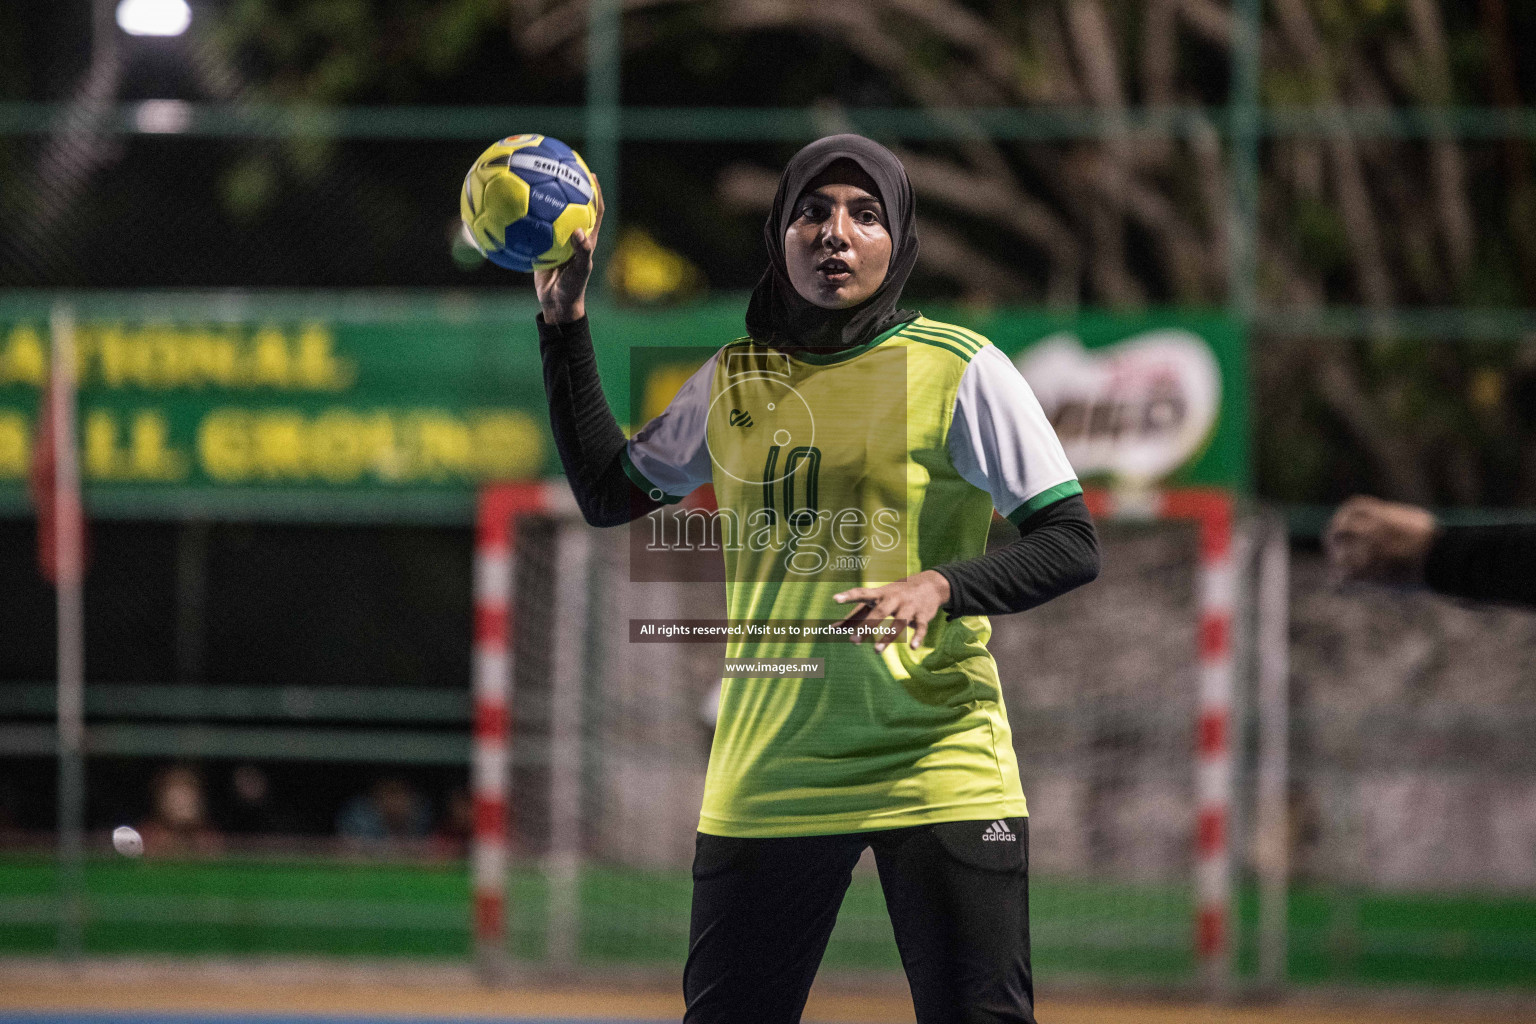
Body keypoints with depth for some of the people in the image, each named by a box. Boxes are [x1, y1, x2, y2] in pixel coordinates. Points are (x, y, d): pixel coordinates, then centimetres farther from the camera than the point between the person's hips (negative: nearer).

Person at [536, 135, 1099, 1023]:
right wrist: (566, 321, 15)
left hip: (938, 767, -4)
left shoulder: (959, 369, -4)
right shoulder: (736, 378, 11)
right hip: (766, 776, 4)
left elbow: (1073, 545, -6)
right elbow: (607, 496, 21)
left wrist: (940, 587, -23)